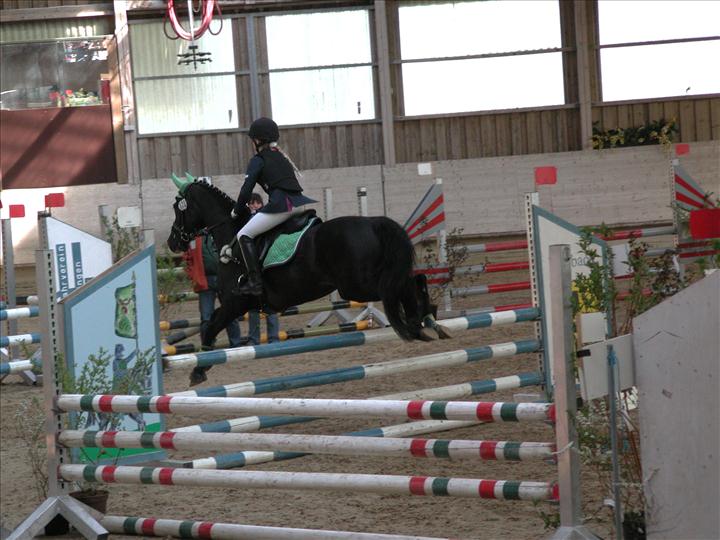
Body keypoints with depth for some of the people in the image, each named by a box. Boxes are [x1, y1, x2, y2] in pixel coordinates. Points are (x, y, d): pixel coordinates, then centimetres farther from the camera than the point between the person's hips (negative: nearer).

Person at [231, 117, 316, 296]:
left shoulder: (258, 160, 3)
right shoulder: (282, 157, 26)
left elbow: (246, 190, -3)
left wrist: (236, 211, 13)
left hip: (281, 204, -8)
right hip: (299, 203, 8)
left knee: (244, 235, -4)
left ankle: (255, 281, -15)